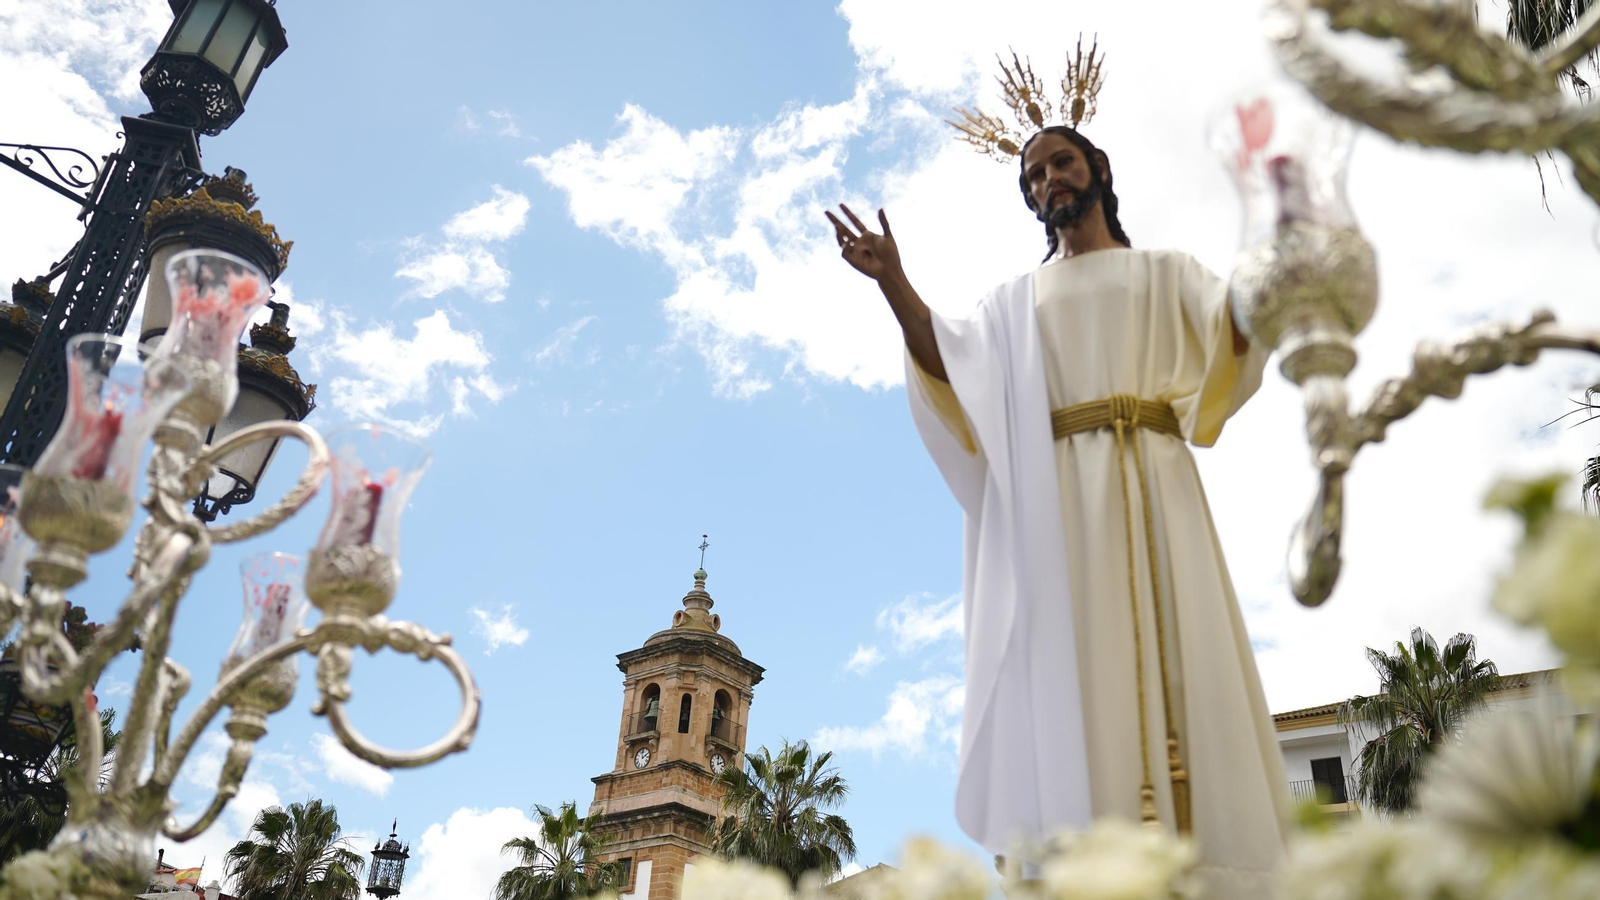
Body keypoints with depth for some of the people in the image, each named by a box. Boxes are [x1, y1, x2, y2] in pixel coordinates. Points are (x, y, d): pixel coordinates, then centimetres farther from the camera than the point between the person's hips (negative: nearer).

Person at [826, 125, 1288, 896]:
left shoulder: (1165, 271, 23)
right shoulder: (1018, 299, 26)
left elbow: (1237, 328, 3)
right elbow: (949, 365, 7)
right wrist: (892, 282, -5)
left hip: (1150, 485, 0)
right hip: (1057, 495, 1)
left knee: (1179, 670, -11)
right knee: (1076, 680, -12)